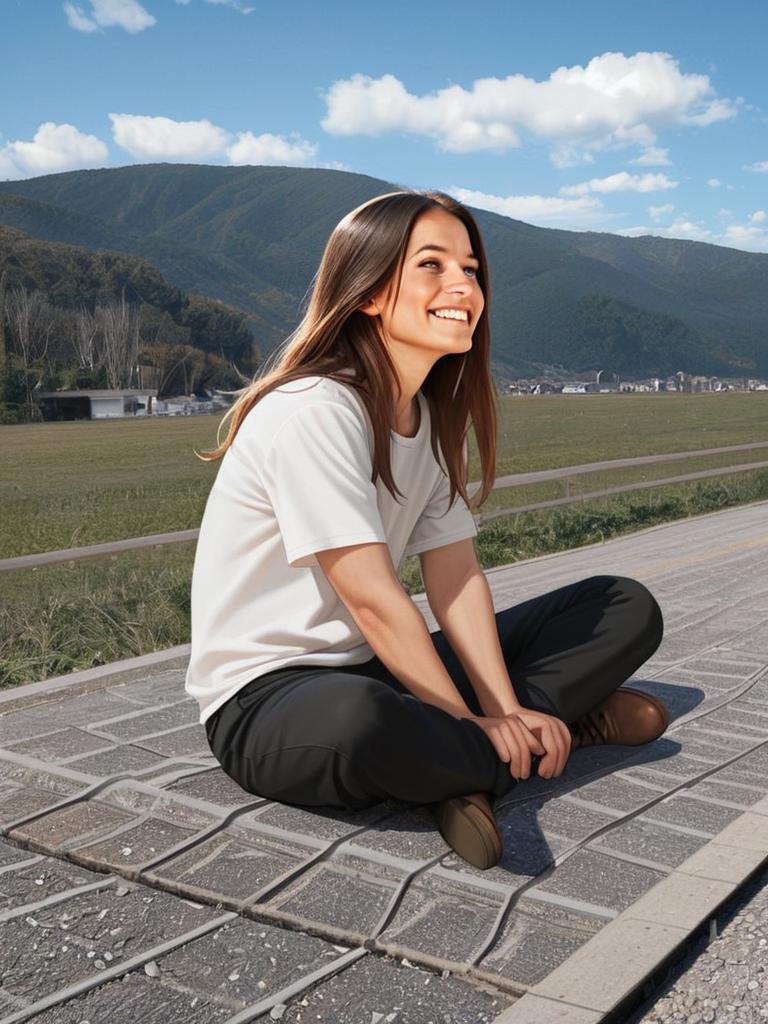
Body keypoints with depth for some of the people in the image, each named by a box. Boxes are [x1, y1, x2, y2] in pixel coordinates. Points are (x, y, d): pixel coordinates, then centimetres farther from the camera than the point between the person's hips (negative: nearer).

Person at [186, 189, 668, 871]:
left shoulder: (433, 417, 6)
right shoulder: (312, 411, -20)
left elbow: (458, 580, -2)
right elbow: (373, 600, -23)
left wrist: (502, 712, -13)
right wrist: (476, 722, -18)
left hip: (380, 669, 8)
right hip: (266, 697, -7)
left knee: (628, 608, 5)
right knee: (359, 722, -45)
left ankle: (463, 767, -14)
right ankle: (566, 726, -16)